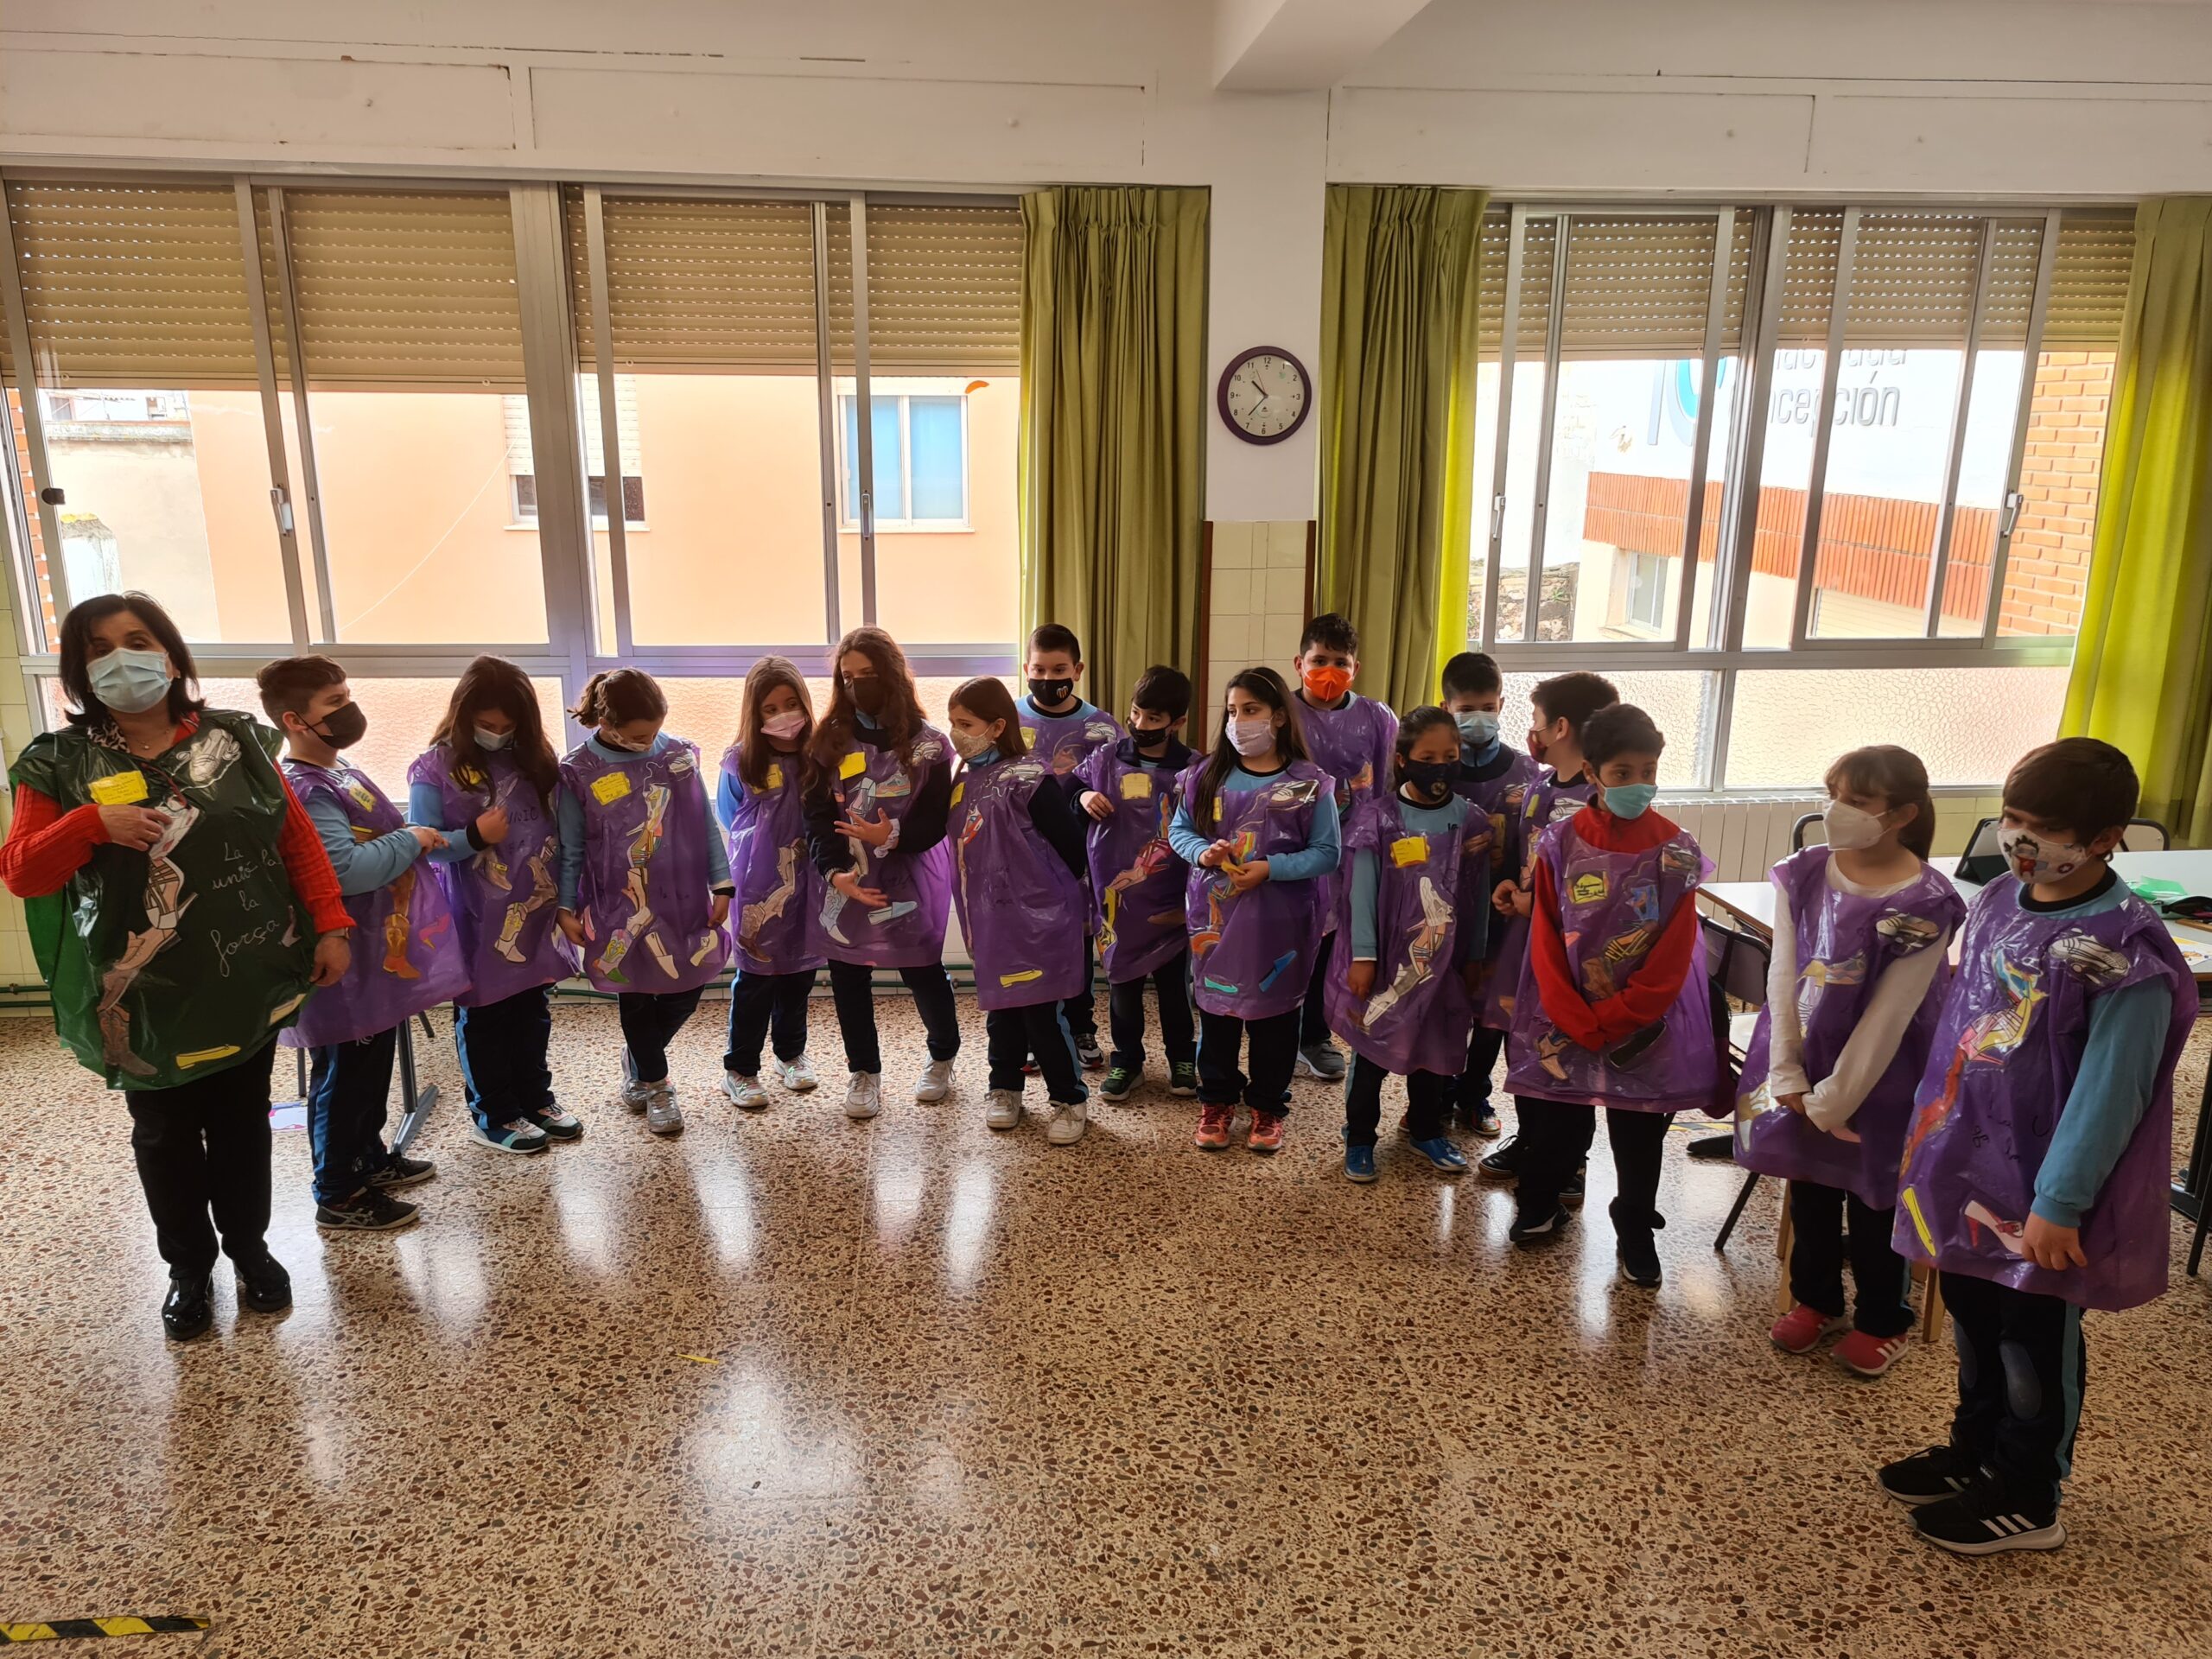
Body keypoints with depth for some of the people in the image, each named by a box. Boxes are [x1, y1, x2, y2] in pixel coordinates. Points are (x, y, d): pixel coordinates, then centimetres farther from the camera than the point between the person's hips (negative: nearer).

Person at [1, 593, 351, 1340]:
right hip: (141, 996, 0)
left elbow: (297, 838, 1)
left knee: (242, 1123, 14)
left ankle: (249, 1249, 34)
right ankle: (189, 1268, 32)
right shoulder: (60, 764, -2)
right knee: (165, 1135, 13)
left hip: (248, 980, 0)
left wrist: (330, 925, -6)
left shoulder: (237, 740, -1)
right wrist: (91, 823, -22)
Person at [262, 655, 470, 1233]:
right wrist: (412, 839, -22)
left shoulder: (342, 774, 10)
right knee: (344, 1075, 3)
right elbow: (345, 869, -35)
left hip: (382, 956, 10)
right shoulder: (303, 793, -22)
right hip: (346, 968, -10)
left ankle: (370, 1158, 40)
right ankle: (339, 1197, 17)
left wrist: (418, 833, 7)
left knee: (375, 1064, 22)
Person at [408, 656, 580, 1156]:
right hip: (478, 922, -4)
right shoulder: (436, 767, -10)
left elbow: (559, 830, 9)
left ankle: (535, 1097, 32)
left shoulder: (534, 759, 3)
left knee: (534, 1012, 16)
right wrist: (475, 836, -26)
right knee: (483, 1018, 10)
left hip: (535, 913, 5)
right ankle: (492, 1114, 23)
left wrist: (567, 898, 6)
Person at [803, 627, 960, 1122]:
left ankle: (943, 1057, 31)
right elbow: (818, 814, -3)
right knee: (847, 974, 5)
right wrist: (834, 871, -17)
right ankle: (864, 1071, 24)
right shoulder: (830, 740, 2)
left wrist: (893, 836, -25)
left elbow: (937, 820, -7)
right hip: (846, 882, 2)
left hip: (911, 879, -2)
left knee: (923, 970, 5)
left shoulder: (926, 742, -5)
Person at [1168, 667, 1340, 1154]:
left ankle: (1269, 1106, 28)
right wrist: (1202, 852, -14)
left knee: (1274, 1013, 10)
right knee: (1216, 1009, 12)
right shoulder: (1207, 775, 1)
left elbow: (1327, 854, -8)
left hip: (1279, 922, -2)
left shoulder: (1310, 783, -7)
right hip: (1216, 917, 2)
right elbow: (1178, 831, 8)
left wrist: (1270, 869, -20)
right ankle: (1216, 1101, 30)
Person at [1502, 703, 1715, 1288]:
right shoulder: (1561, 843, -7)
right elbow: (1546, 940, -5)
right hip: (1565, 1022, 0)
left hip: (1645, 1024, 0)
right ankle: (1538, 1205, 36)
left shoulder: (1675, 851, -8)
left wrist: (1612, 1020, -14)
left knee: (1639, 1134, 10)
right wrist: (1578, 1024, -12)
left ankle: (1636, 1231, 30)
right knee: (1558, 1126, 12)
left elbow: (1674, 952, -9)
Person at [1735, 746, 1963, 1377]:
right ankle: (1814, 1298, 40)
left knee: (1874, 1200, 12)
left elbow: (1888, 1016, -18)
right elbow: (1783, 975, -7)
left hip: (1878, 1075, -4)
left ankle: (1882, 1319, 35)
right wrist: (1786, 1073, -12)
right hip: (1803, 1059, 4)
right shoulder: (1803, 874, -6)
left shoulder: (1923, 904, -20)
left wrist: (1833, 1101, -15)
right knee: (1808, 1186, 18)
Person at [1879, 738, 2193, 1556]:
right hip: (1969, 1162, 7)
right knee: (1972, 1317, 22)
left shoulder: (2126, 952, -23)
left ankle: (2026, 1500, 30)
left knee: (2033, 1344, 11)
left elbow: (2108, 1091, -21)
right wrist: (1933, 1127, 14)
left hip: (2042, 1187, -7)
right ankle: (1974, 1453, 42)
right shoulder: (1997, 902, 0)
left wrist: (2059, 1203, -18)